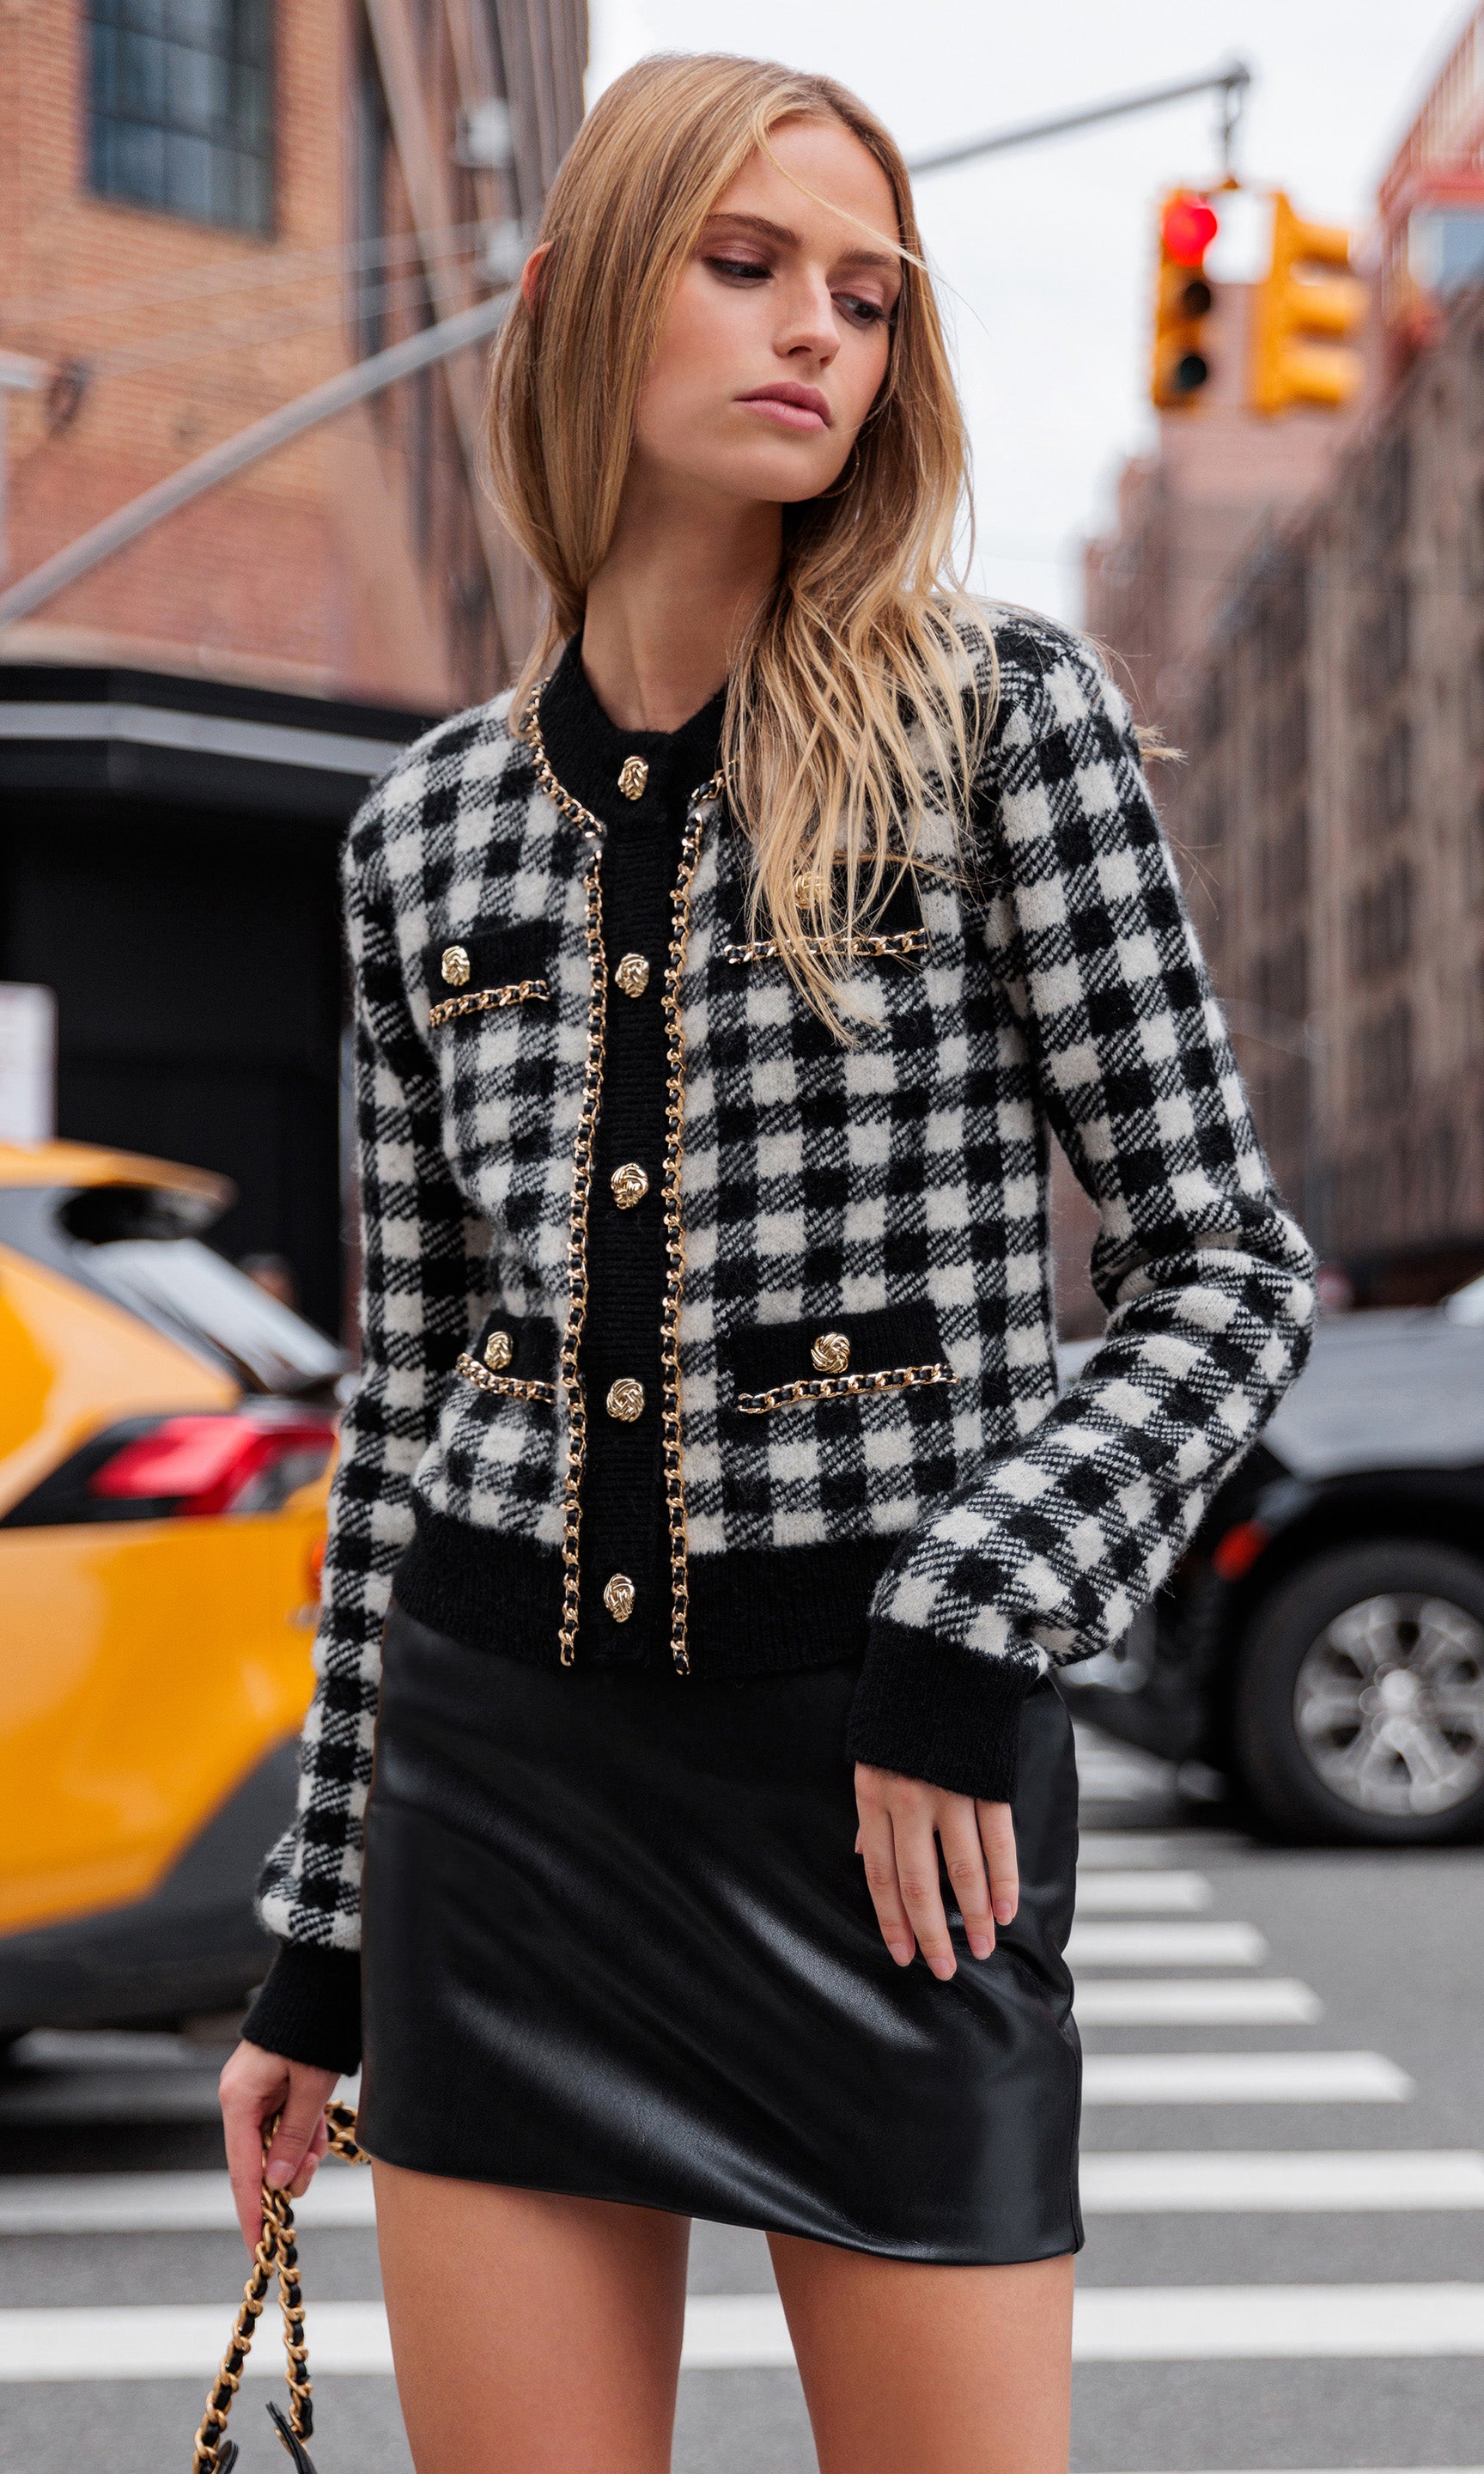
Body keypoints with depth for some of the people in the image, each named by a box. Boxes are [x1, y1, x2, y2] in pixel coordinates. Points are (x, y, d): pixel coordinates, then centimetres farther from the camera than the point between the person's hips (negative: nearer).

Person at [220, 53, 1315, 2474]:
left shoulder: (1002, 712, -2)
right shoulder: (427, 829, 8)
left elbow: (1233, 1260, -3)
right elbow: (406, 1394, 12)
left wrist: (976, 1629, -17)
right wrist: (323, 1936, 13)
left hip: (890, 1772, -3)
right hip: (506, 1754, 3)